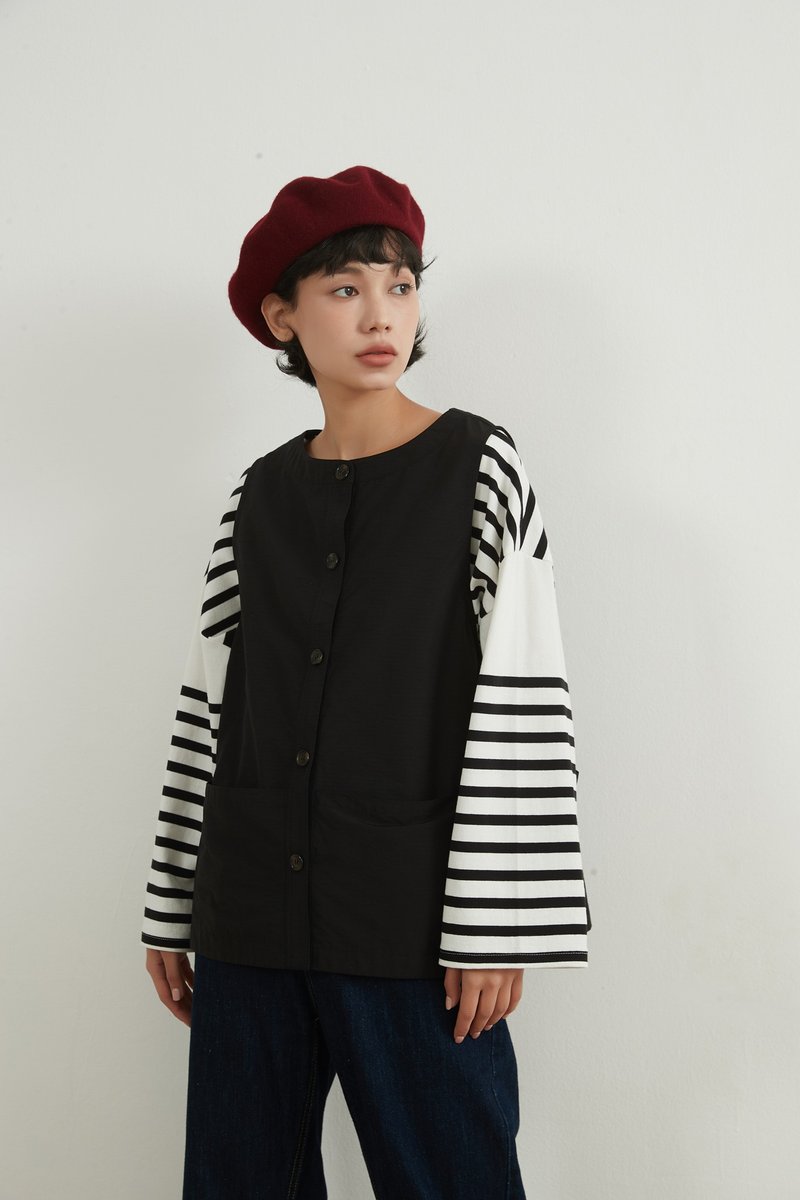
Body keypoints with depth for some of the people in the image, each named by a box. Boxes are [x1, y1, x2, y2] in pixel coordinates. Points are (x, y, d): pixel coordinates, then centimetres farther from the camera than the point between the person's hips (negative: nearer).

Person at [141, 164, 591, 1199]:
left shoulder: (481, 466, -1)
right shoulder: (258, 495, 9)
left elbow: (520, 707, -6)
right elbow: (208, 708, 12)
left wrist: (494, 926, -11)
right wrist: (171, 912, 11)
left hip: (410, 933, -4)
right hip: (251, 928, 4)